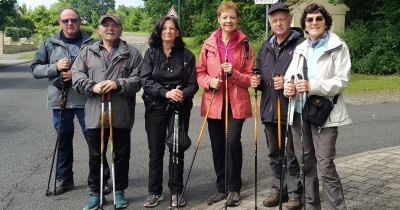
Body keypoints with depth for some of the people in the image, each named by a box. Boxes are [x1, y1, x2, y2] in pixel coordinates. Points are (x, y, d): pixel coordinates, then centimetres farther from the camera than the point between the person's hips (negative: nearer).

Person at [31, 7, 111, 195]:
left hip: (85, 100, -2)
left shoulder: (90, 43, -1)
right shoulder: (49, 44, 7)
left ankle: (101, 178, 16)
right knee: (63, 140, 13)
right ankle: (64, 178, 27)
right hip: (60, 100, 3)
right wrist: (55, 67, -12)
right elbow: (35, 69, 5)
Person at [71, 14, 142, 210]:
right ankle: (96, 192, 24)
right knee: (95, 156, 11)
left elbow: (137, 79, -4)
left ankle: (119, 191, 25)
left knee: (121, 154, 9)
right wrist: (93, 86, -15)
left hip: (121, 114, -1)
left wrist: (117, 84, -19)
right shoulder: (87, 52, 11)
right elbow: (76, 75, 2)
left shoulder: (132, 53, 5)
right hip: (95, 113, 2)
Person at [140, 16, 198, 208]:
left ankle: (176, 191, 18)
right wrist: (166, 93, -21)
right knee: (156, 151, 5)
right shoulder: (151, 53, 3)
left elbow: (192, 84, 0)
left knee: (177, 150, 6)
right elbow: (145, 80, -7)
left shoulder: (186, 55, 3)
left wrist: (184, 94, -22)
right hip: (156, 107, 0)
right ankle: (155, 192, 17)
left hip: (180, 108, 0)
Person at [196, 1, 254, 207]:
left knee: (233, 141, -12)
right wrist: (209, 81, -12)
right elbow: (200, 72, 8)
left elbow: (249, 77, 0)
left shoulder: (244, 44, 0)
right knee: (217, 146, 8)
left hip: (236, 103, -2)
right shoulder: (209, 43, 3)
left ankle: (234, 188, 7)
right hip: (214, 102, 2)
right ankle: (222, 187, 24)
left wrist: (233, 73, -17)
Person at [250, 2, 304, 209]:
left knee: (292, 154, 3)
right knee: (274, 153, 16)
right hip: (269, 109, 7)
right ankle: (278, 188, 29)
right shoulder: (266, 47, 15)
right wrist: (257, 80, 4)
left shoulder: (300, 44, -8)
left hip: (291, 109, -7)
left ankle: (294, 192, 17)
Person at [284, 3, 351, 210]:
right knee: (305, 162, 13)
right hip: (299, 111, 6)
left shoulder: (338, 47, -3)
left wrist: (312, 86, -23)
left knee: (325, 165, -9)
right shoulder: (300, 48, 14)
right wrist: (288, 86, -12)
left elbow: (342, 81, -11)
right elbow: (290, 74, 12)